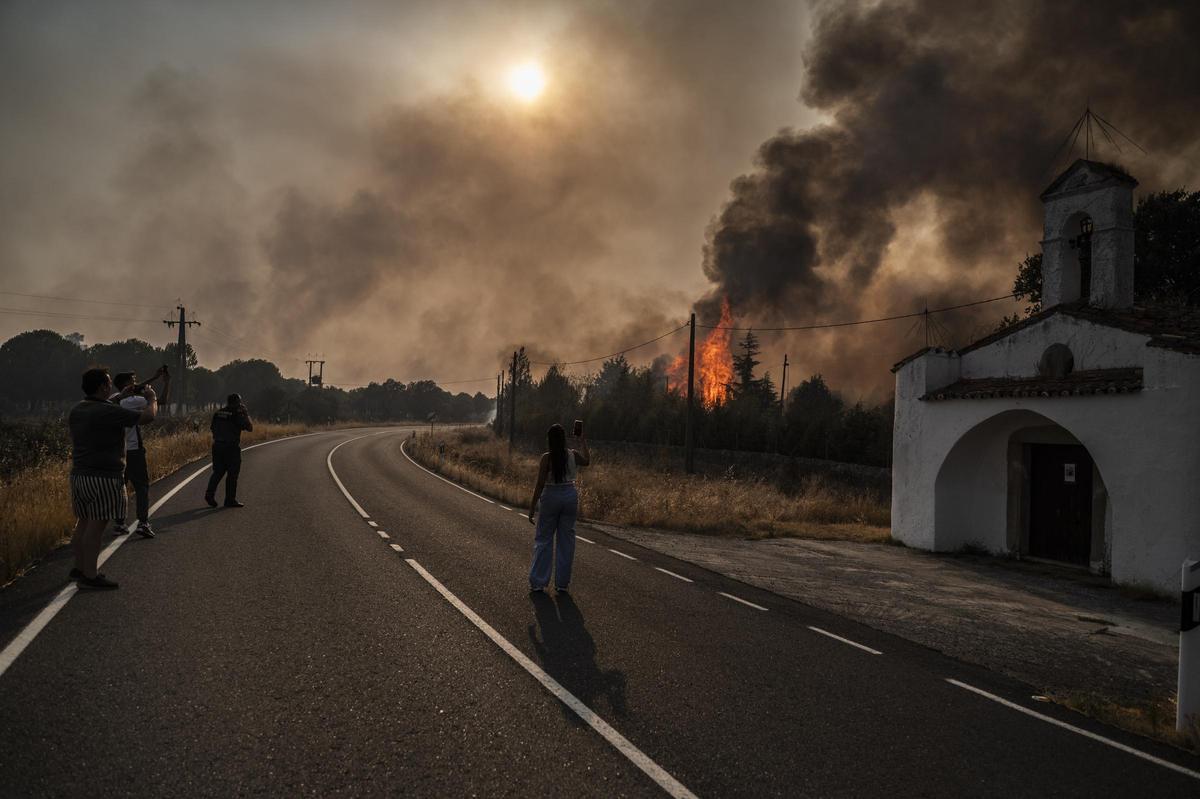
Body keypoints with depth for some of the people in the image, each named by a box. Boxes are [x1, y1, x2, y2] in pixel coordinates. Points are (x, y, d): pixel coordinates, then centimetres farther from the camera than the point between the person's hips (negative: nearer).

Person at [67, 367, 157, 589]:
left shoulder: (75, 412, 11)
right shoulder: (108, 411, -17)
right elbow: (147, 417, -16)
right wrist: (152, 398, 4)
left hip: (78, 475, 9)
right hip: (103, 477, -9)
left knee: (84, 523, 17)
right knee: (96, 526, -4)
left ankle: (80, 568, 26)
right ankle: (89, 576, -1)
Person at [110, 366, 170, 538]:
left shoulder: (115, 399, 8)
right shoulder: (132, 401, -13)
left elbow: (137, 390, 24)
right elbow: (162, 401, -10)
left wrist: (154, 378, 24)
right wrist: (167, 381, 0)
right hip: (133, 451, -7)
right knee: (142, 486, -3)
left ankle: (118, 523, 14)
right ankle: (143, 522, -10)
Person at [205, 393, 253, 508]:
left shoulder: (218, 413, 8)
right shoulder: (237, 414, -11)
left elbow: (213, 429, 14)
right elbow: (250, 427, -7)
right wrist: (246, 414, 2)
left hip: (217, 446, 6)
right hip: (232, 447, -6)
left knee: (218, 472, 16)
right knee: (232, 474, 1)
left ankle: (210, 493, 3)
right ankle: (230, 500, 4)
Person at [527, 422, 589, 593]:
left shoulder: (546, 457, -13)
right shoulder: (573, 455, -3)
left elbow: (540, 484, -14)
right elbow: (586, 461, 20)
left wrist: (532, 507, -7)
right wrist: (582, 438, 24)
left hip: (550, 496, -3)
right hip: (570, 495, 3)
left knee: (543, 539, 7)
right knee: (566, 539, 10)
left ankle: (538, 582, 8)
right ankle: (562, 583, 14)